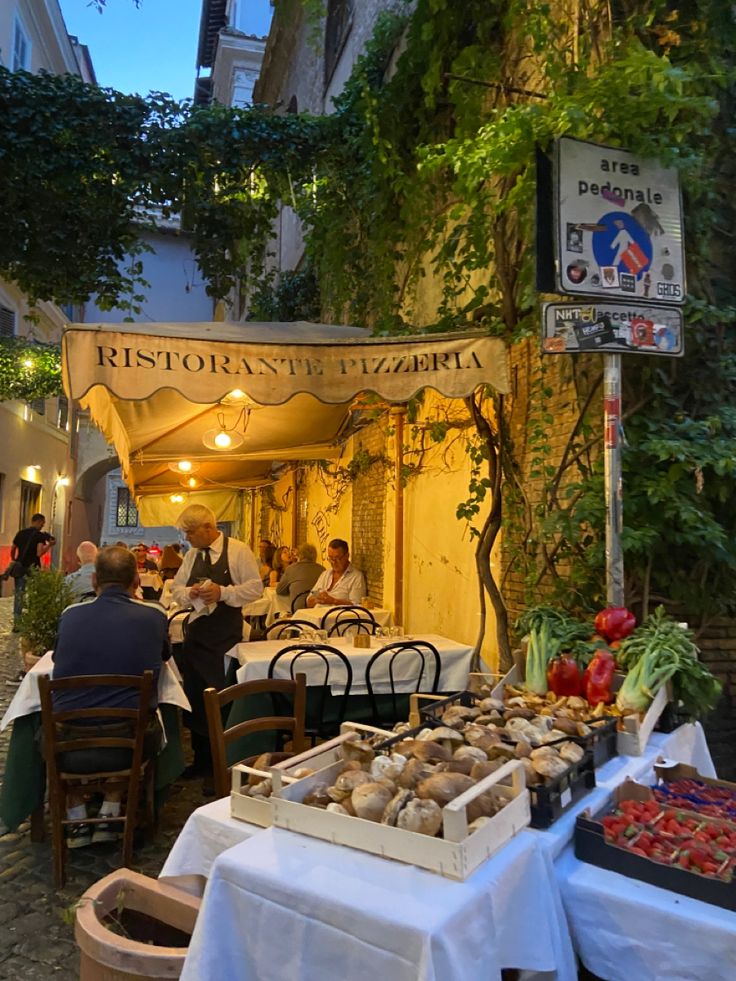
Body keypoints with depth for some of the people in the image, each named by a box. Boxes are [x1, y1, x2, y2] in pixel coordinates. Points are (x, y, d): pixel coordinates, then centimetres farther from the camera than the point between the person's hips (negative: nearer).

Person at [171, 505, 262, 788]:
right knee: (195, 698, 14)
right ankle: (201, 759, 31)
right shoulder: (191, 555, 8)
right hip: (195, 632, 6)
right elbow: (176, 589, 11)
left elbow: (255, 588, -12)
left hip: (226, 637, -6)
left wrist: (222, 592, -23)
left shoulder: (238, 551, -9)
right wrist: (189, 593, -11)